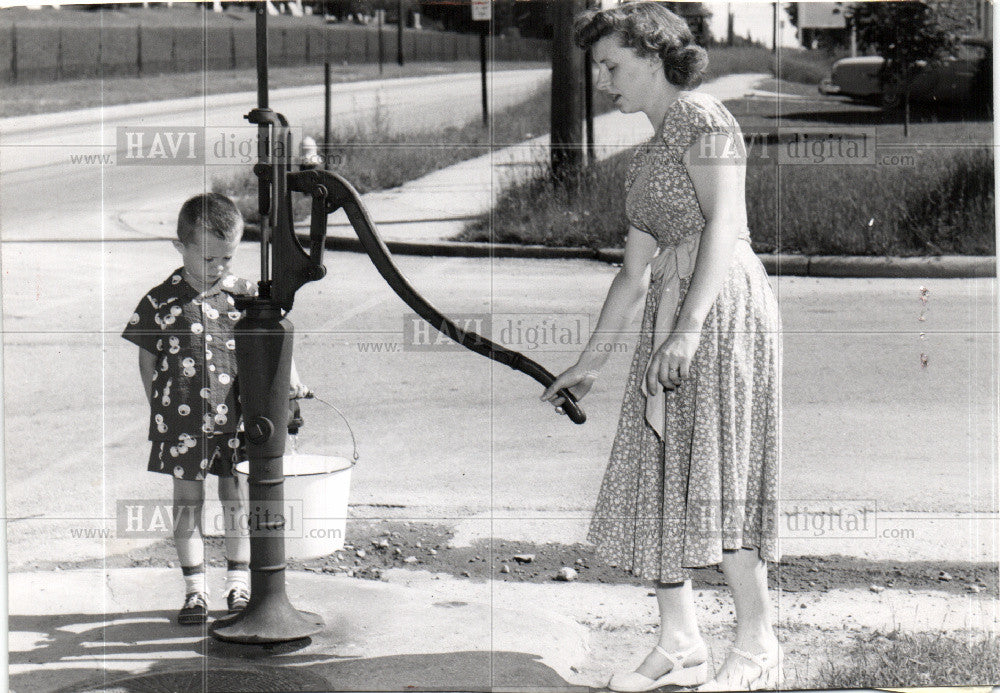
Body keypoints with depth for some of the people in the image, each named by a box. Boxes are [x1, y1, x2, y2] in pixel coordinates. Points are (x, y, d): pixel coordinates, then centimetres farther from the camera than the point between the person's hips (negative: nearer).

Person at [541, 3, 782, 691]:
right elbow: (634, 271, 24)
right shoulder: (647, 156, 23)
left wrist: (689, 328, -26)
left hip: (724, 304, -9)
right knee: (658, 474, 7)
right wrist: (589, 362, 24)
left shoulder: (699, 116, -4)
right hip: (669, 319, 9)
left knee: (716, 469, -8)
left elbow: (723, 224, -16)